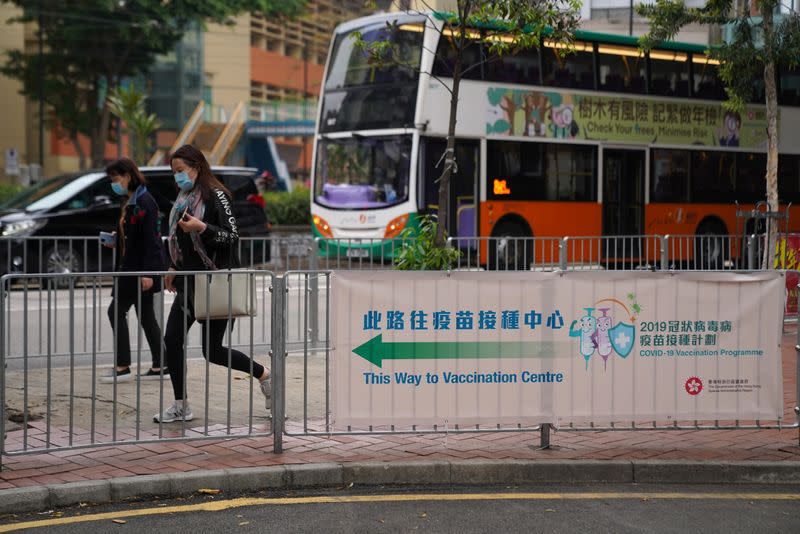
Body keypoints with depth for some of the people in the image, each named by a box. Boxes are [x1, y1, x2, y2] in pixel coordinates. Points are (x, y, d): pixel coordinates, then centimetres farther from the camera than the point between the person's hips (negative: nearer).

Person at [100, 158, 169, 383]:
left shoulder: (144, 202, -15)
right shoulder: (129, 202, 16)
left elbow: (150, 239, -20)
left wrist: (147, 272, -23)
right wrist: (115, 243, 8)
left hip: (141, 269, -10)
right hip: (131, 268, 10)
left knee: (116, 311, -7)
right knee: (146, 316, 10)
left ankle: (122, 367, -3)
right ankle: (159, 367, 13)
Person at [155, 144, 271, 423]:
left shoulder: (215, 195, -10)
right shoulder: (185, 198, 15)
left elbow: (233, 235, -15)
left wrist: (202, 227, -26)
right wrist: (175, 269, 19)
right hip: (190, 282, 8)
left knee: (212, 351, -5)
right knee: (172, 341, 0)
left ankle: (264, 375, 17)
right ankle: (181, 406, 8)